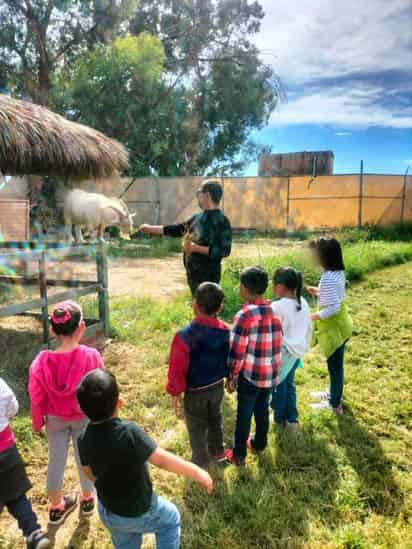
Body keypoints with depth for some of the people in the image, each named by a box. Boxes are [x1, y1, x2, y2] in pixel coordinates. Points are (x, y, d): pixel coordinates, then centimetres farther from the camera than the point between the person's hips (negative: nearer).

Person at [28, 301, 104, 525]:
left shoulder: (42, 361, -24)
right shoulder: (91, 356, -28)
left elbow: (37, 397, -10)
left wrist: (37, 422, 7)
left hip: (55, 419, 1)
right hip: (86, 417, -1)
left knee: (56, 460, 20)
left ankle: (56, 507, 41)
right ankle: (87, 499, 44)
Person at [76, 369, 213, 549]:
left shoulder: (84, 439, -17)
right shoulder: (128, 432, -36)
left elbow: (90, 473, 1)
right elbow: (162, 460, -32)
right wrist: (196, 472, -19)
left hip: (107, 512, 5)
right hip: (140, 511, -5)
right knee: (170, 519, 25)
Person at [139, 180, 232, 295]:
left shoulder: (221, 221, -13)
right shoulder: (198, 217, 11)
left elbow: (224, 250, -19)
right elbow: (177, 229, 19)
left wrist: (196, 248, -21)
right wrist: (150, 228, 20)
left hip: (208, 277, -8)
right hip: (193, 274, 8)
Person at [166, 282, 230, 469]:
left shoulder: (184, 336, -30)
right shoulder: (226, 331, -14)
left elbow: (177, 368, -21)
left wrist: (175, 392, -6)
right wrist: (229, 377, 19)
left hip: (195, 391, -5)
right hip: (218, 386, 5)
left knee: (197, 428, 18)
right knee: (215, 419, 30)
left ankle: (200, 463, 36)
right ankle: (218, 451, 51)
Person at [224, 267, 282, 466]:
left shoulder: (245, 315, -22)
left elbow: (237, 351, -18)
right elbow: (279, 342, 5)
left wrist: (230, 376, -5)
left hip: (250, 375, -6)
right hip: (271, 374, 6)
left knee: (244, 415, 11)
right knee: (262, 410, 24)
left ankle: (239, 455, 26)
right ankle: (259, 444, 43)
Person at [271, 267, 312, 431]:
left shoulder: (277, 307, -26)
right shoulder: (303, 303, -4)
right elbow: (308, 328, 7)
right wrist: (304, 345, 19)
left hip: (281, 353, -6)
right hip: (297, 350, 6)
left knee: (279, 385, 15)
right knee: (289, 383, 22)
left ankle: (280, 417, 33)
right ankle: (292, 419, 30)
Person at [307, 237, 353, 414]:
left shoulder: (328, 278, -27)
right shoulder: (338, 273, 3)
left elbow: (333, 308, -29)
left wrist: (315, 316, -16)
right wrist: (319, 292, 8)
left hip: (334, 327, -9)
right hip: (339, 324, 9)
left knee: (334, 365, 6)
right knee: (335, 364, 23)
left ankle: (335, 404, 22)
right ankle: (334, 394, 41)